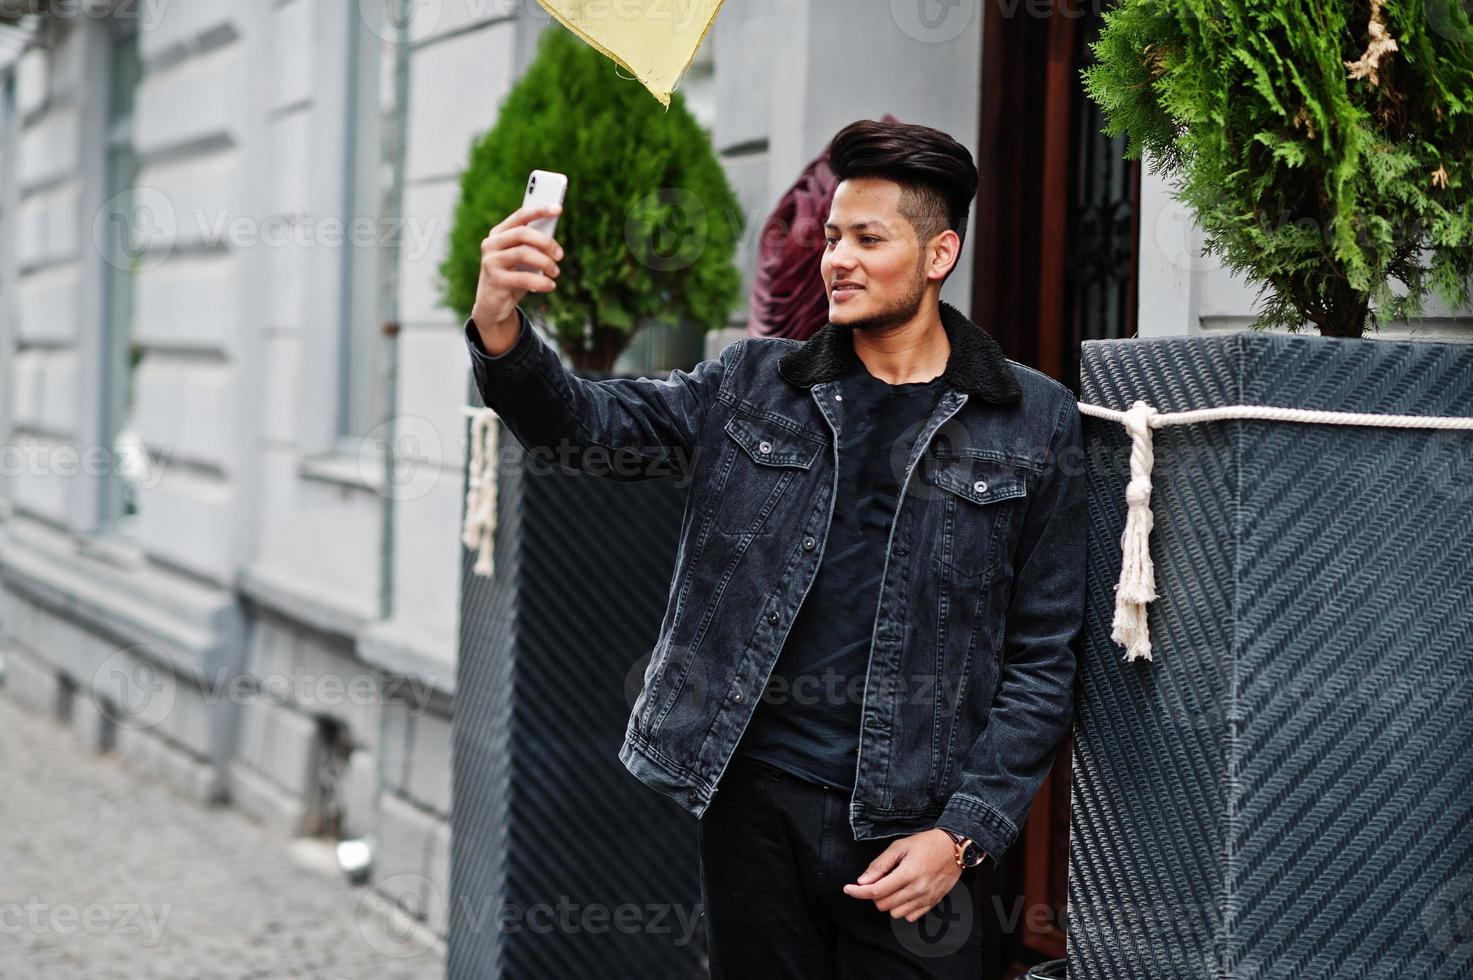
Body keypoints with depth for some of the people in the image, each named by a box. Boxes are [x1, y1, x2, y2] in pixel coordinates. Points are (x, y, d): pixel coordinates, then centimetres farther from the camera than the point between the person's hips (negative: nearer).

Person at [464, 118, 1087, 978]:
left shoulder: (1035, 424, 0)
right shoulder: (753, 385, 8)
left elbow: (1045, 659, 0)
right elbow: (586, 422, -1)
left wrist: (965, 833, -6)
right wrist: (500, 325, -21)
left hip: (909, 828, -2)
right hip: (756, 804, 2)